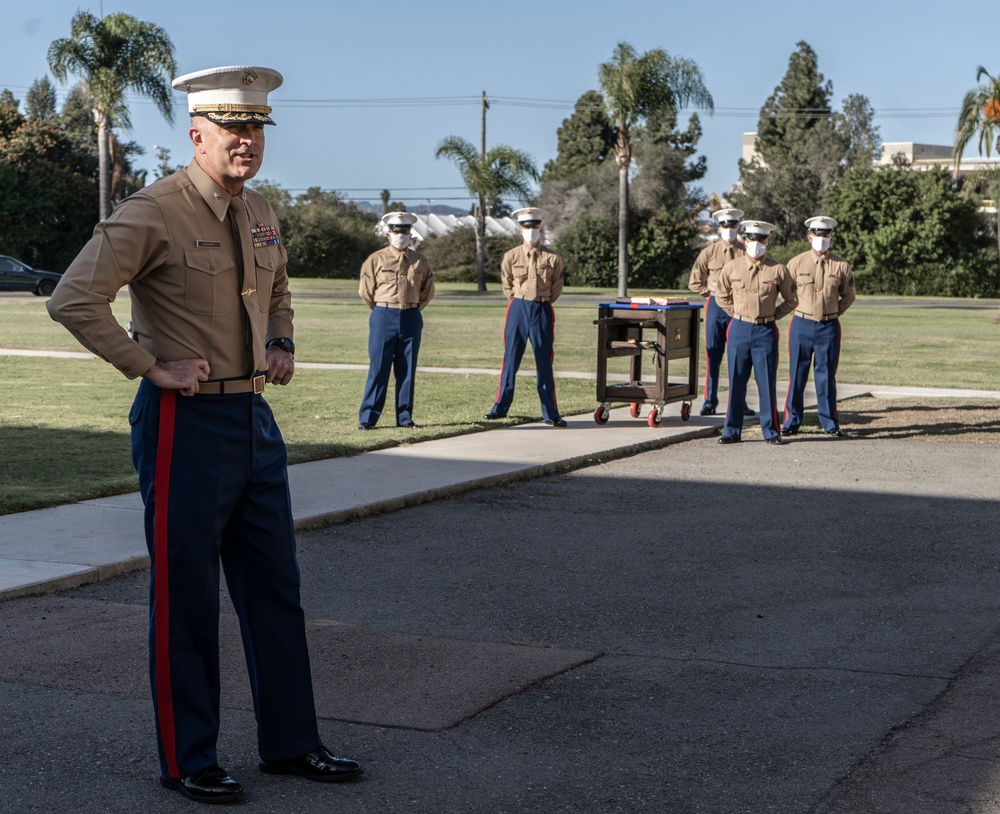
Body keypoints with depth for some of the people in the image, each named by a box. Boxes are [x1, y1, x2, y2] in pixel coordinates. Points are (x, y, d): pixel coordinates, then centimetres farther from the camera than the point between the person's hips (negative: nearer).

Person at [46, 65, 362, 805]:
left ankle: (291, 743, 25)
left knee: (275, 589, 12)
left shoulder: (262, 215, 11)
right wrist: (153, 369, -18)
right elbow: (74, 300, -21)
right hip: (187, 424, -7)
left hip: (255, 418, 8)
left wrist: (281, 344, 11)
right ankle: (187, 762, 16)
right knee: (185, 599, 2)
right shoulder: (153, 214, -13)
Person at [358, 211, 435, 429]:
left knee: (407, 370, 5)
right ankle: (367, 418, 1)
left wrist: (413, 310, 12)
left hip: (411, 319, 3)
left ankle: (404, 417, 11)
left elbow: (428, 290, 18)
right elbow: (365, 290, 6)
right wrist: (382, 311, 10)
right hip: (383, 317, -3)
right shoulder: (377, 260, 0)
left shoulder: (420, 261, 7)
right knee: (378, 368, -4)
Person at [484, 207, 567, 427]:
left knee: (544, 364, 3)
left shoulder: (553, 258, 0)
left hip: (543, 311, 0)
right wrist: (521, 303, 11)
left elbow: (557, 288, 11)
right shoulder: (511, 257, 1)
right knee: (510, 361, 1)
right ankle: (500, 408, 9)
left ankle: (550, 414, 6)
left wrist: (541, 303, 11)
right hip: (518, 309, 0)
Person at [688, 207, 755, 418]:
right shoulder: (709, 252, 5)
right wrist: (711, 293, 5)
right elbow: (695, 282, 13)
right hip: (716, 306, 1)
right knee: (713, 355, 1)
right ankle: (710, 402, 8)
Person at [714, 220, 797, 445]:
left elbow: (791, 299, 10)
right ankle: (732, 431, 10)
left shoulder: (778, 270, -1)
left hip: (766, 331, -1)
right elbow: (722, 296, 16)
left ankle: (771, 431, 9)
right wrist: (737, 314, 9)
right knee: (736, 382, 4)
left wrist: (773, 315, 4)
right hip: (739, 330, 1)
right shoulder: (732, 267, 3)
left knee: (767, 383, 1)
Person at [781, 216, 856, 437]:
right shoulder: (796, 263, 0)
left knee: (827, 375, 4)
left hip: (829, 327, 0)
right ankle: (792, 422, 11)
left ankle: (830, 423, 12)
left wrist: (835, 312, 7)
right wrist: (798, 310, 8)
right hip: (801, 325, 0)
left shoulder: (841, 266, 1)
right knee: (797, 375, 3)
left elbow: (849, 295, 14)